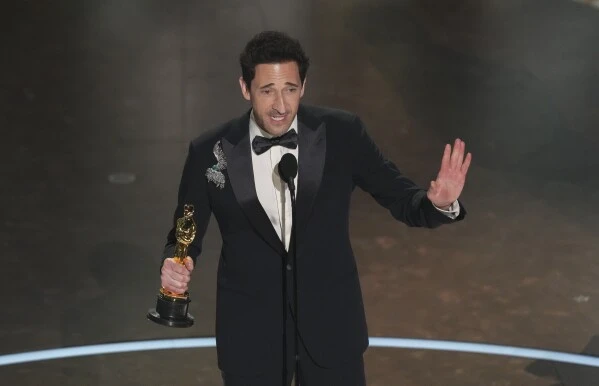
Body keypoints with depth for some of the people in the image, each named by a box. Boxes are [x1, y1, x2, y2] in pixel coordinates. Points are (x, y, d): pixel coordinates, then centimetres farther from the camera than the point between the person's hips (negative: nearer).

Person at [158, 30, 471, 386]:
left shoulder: (342, 133, -9)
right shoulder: (209, 152, -10)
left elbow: (402, 201, -4)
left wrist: (440, 202, -25)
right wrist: (176, 265, -20)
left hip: (330, 323, 1)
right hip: (250, 330, 0)